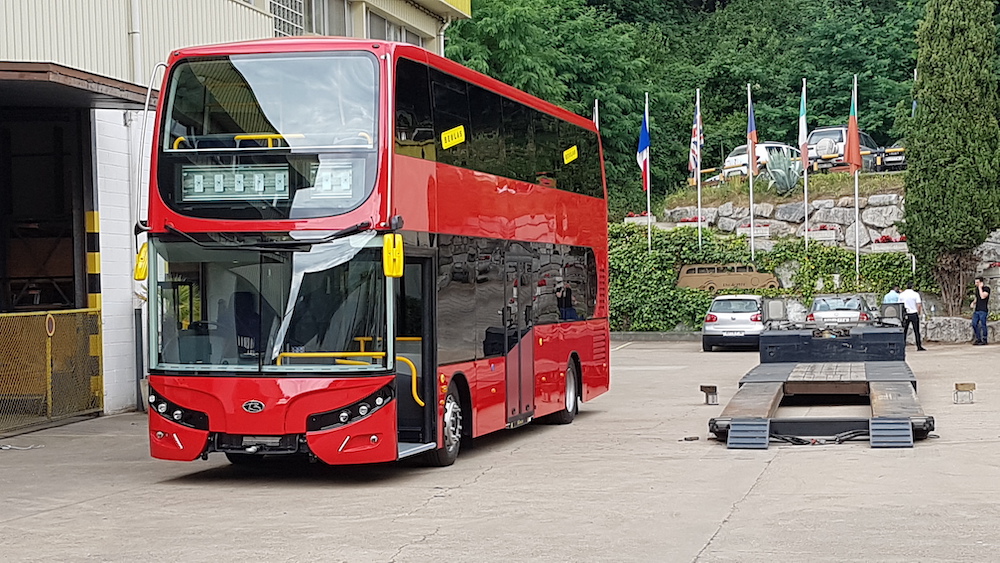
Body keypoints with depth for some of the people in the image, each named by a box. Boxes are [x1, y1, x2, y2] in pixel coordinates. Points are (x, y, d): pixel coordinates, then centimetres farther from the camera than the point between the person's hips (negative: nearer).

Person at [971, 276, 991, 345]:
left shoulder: (986, 289, -7)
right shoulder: (977, 289, 15)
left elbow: (982, 296, -22)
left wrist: (980, 287, -14)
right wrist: (973, 302, 7)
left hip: (983, 310, -7)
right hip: (976, 310, 8)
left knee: (982, 325, -6)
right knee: (974, 324, 3)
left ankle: (984, 340, 2)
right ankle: (978, 339, 11)